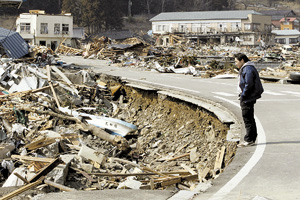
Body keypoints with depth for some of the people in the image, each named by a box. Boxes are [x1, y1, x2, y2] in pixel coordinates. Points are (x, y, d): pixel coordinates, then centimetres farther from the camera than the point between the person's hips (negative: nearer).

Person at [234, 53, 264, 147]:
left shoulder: (248, 69, -17)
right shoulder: (244, 69, 17)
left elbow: (248, 85, -22)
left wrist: (243, 96, -17)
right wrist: (242, 95, 15)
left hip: (247, 98, -11)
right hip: (247, 98, 11)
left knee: (248, 119, -7)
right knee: (249, 118, 14)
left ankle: (249, 140, -3)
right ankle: (252, 139, 21)